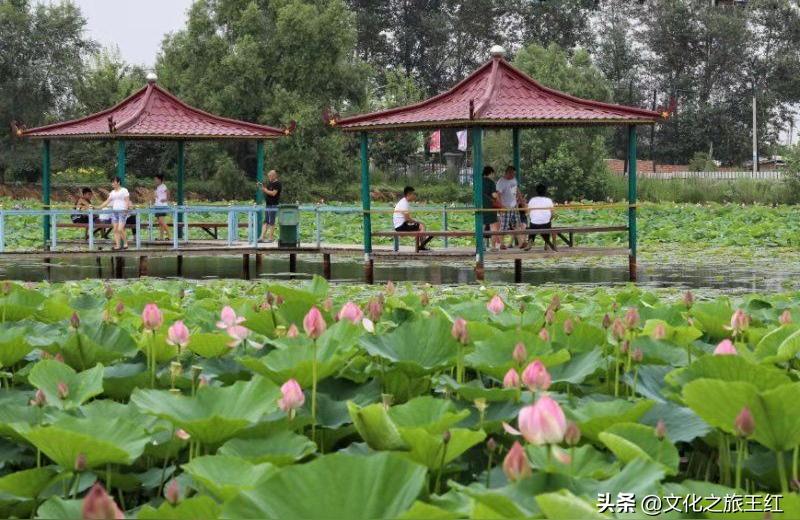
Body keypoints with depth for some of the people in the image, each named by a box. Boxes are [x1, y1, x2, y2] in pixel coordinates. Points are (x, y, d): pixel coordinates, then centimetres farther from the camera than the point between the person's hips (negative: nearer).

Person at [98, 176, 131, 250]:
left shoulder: (124, 190, 0)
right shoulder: (112, 192, 17)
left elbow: (127, 201, -5)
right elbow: (107, 202, 19)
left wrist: (126, 209, -19)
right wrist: (98, 208, 14)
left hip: (122, 211, -6)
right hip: (114, 211, 6)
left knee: (120, 229, -15)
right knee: (115, 230, -2)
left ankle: (125, 243, 1)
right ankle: (117, 245, -2)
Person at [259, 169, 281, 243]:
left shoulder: (277, 184, -11)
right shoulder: (270, 183, 17)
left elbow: (273, 193, -20)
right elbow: (266, 191, 19)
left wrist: (265, 190, -15)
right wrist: (262, 187, 3)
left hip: (273, 205, -9)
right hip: (268, 205, 9)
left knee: (271, 222, -4)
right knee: (265, 222, 7)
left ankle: (271, 238, 1)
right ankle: (262, 237, 6)